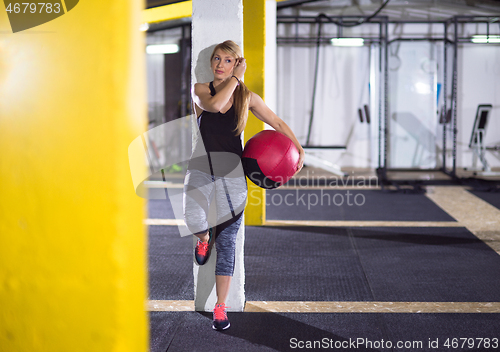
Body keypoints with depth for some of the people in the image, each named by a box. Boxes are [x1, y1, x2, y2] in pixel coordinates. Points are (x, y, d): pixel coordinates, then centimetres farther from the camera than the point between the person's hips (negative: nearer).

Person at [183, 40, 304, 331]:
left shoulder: (248, 97, 6)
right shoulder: (201, 90, 1)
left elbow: (278, 123, 11)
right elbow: (214, 104, -21)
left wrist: (298, 148, -3)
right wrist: (235, 79, -11)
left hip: (232, 170, 1)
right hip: (201, 166, -1)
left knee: (227, 241, 3)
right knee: (194, 220, -29)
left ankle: (221, 306, 14)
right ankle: (204, 239, 11)